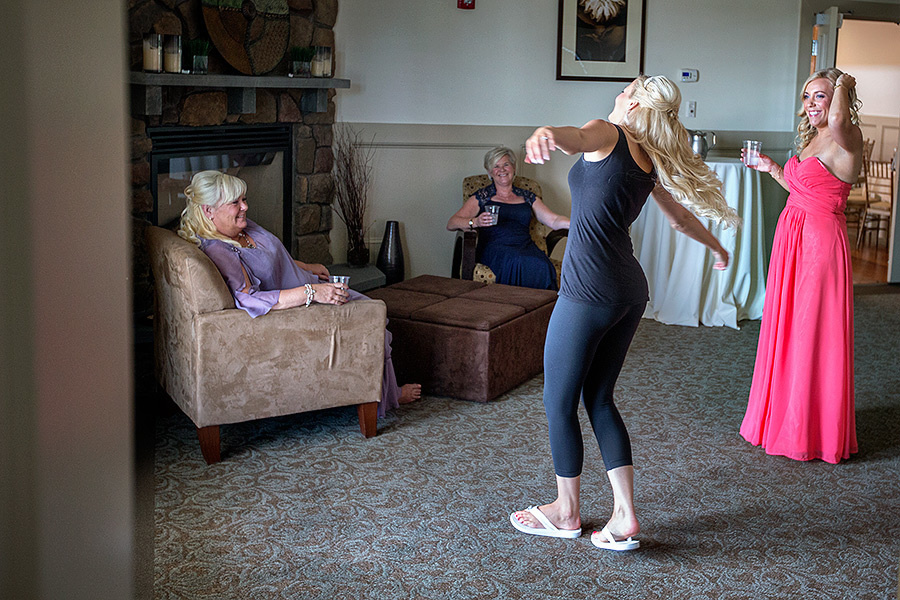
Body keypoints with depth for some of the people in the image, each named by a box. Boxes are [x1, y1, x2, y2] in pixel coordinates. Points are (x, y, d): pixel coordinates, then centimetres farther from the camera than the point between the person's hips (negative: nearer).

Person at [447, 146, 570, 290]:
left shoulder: (527, 197, 23)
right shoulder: (481, 197, 13)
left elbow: (554, 220, 16)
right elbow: (451, 224, 4)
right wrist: (475, 222, -16)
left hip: (526, 246, 3)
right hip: (495, 249, -3)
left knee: (543, 266, -33)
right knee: (520, 263, -37)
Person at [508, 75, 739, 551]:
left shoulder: (608, 133, -4)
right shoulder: (651, 161, 17)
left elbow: (577, 137, -30)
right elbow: (681, 217, 32)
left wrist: (547, 134, -53)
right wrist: (715, 246, 52)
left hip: (589, 291, -8)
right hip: (630, 291, 8)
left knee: (559, 403, 8)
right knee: (599, 398, 16)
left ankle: (566, 512, 23)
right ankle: (624, 518, 13)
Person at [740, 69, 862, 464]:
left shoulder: (845, 141, -13)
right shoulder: (813, 139, 14)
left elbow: (839, 119, -36)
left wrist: (842, 85, -16)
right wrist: (772, 169, 22)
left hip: (821, 241, -9)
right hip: (792, 238, 9)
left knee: (813, 335, 0)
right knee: (786, 330, 15)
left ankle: (814, 432, 13)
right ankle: (783, 419, 29)